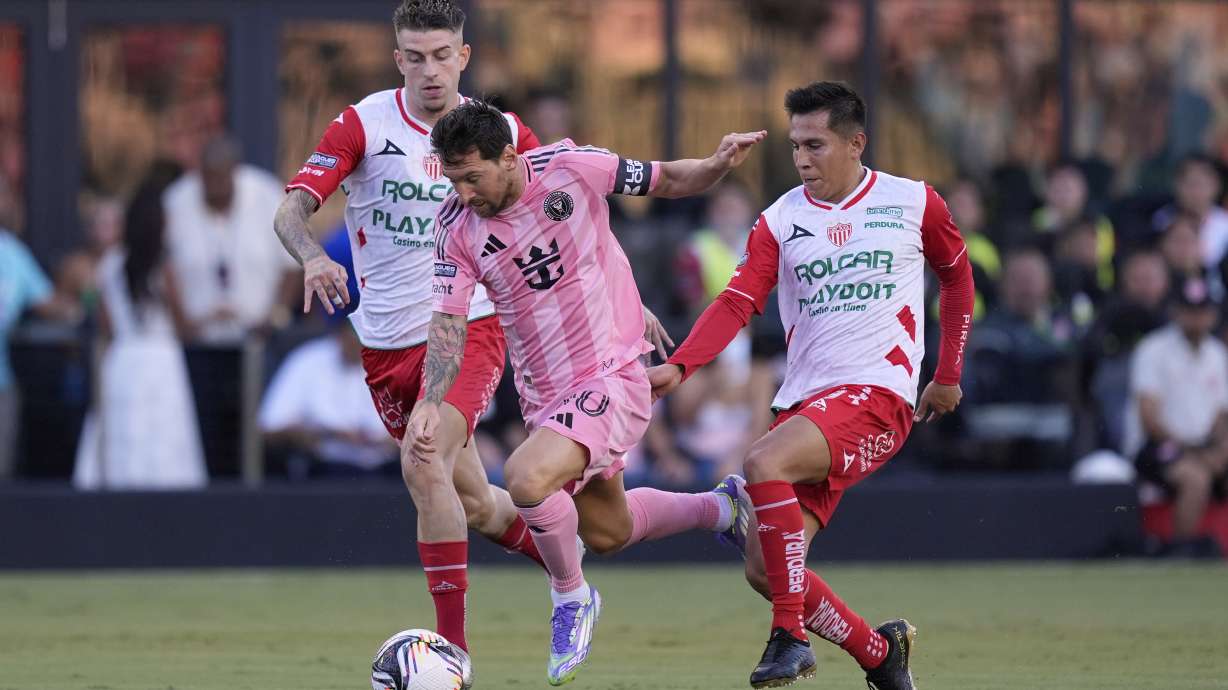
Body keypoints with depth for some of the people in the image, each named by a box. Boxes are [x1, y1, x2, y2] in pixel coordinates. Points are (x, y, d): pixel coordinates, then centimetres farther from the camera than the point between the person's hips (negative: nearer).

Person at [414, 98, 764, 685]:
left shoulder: (570, 167, -16)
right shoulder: (457, 225, -8)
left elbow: (666, 181, -2)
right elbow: (449, 322, -5)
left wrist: (718, 166, -21)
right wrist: (431, 404, -19)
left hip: (612, 377, -6)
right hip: (543, 392, 6)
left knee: (526, 478, -29)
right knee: (607, 533, 21)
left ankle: (571, 598, -2)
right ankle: (719, 508, 48)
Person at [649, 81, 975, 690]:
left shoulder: (913, 204, 2)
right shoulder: (781, 220, 7)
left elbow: (957, 277, 19)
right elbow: (736, 303, -4)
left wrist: (948, 376, 18)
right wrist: (678, 367, -20)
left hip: (877, 395, -5)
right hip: (804, 400, 5)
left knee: (763, 463, -32)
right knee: (764, 568, -4)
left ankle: (790, 637, -24)